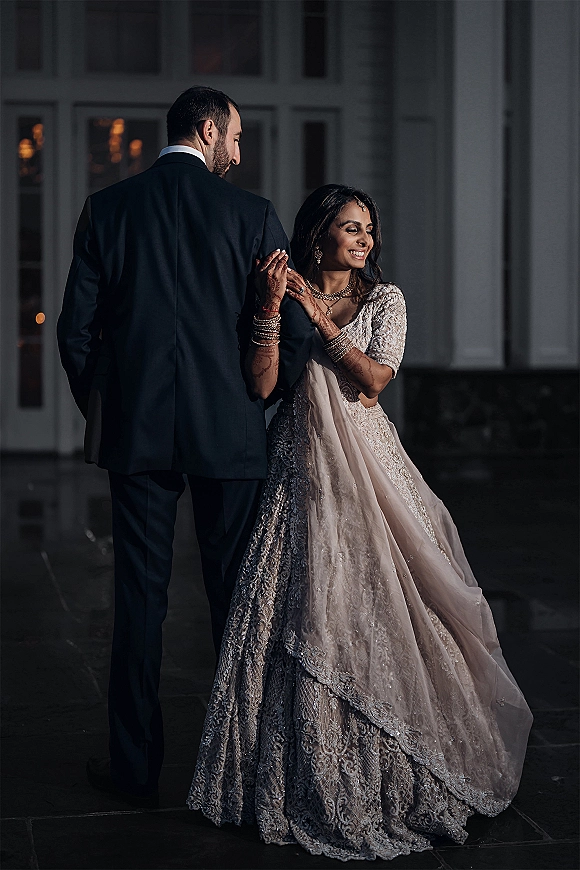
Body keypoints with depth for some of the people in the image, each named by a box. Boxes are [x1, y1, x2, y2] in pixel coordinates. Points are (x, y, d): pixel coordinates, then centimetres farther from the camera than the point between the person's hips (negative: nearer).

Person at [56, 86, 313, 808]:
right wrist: (269, 404, 12)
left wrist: (98, 411, 16)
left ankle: (136, 766, 15)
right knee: (235, 596, 9)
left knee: (140, 594, 8)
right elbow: (294, 329, -6)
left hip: (135, 428, 2)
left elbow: (75, 328, 2)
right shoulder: (251, 213, -3)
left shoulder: (107, 207, 3)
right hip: (230, 431, -1)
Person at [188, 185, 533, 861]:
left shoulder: (384, 299, 6)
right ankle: (314, 774, 9)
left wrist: (322, 318, -10)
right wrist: (272, 306, -14)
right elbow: (262, 385, -5)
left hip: (366, 463, 0)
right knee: (306, 609, -3)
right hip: (304, 469, 0)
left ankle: (387, 773, 13)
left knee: (374, 604, -2)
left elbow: (375, 377, -8)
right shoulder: (289, 294, 6)